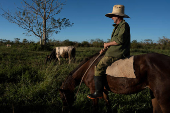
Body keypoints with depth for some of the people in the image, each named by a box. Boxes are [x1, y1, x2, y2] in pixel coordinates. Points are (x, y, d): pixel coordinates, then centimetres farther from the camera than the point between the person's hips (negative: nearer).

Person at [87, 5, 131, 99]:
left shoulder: (124, 25, -9)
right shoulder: (118, 26, 21)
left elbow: (120, 40, -21)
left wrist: (107, 44, -9)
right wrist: (105, 49, 7)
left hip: (118, 54, -11)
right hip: (115, 52, 11)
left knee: (100, 67, -16)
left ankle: (98, 92, -11)